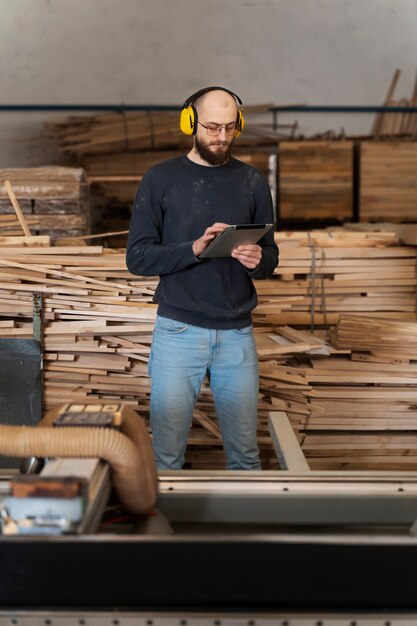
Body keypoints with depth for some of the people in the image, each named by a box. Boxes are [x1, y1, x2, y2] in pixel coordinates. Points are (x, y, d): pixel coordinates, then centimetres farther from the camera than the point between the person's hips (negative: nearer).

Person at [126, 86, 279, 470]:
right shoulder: (161, 179, 0)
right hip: (178, 332, -2)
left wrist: (258, 261, -14)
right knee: (167, 453, 3)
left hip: (237, 334, 2)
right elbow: (137, 257, -5)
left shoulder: (252, 182, 7)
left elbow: (271, 256, 10)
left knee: (245, 452, 9)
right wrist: (193, 249, -20)